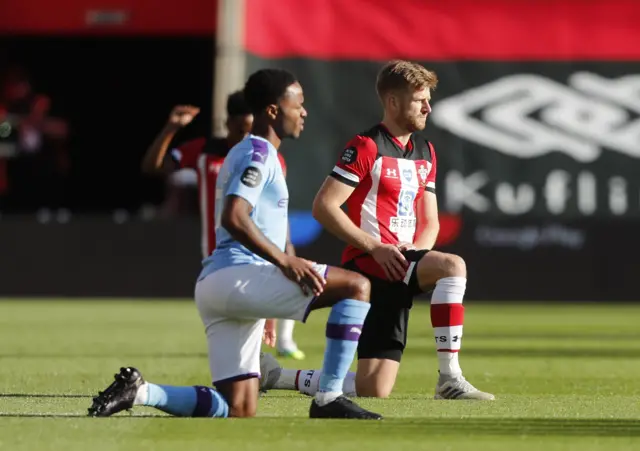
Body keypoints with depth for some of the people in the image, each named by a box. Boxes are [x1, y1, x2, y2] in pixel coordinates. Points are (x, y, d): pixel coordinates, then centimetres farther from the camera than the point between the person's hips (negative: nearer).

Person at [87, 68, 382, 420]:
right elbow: (234, 217, -19)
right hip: (239, 275, -10)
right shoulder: (258, 152, -4)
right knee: (357, 286, -14)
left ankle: (139, 391, -3)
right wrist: (284, 260, -20)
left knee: (238, 411, 6)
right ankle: (329, 400, -17)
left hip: (214, 285, 10)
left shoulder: (251, 152, 27)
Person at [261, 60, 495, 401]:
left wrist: (417, 250, -2)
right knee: (452, 266, -32)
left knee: (374, 390, -1)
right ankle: (450, 379, -27)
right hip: (369, 265, -8)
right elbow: (323, 207, -11)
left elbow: (429, 222, 21)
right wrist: (374, 247, -17)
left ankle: (277, 377, 20)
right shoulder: (366, 147, -7)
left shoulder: (425, 152, 18)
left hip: (399, 272, 8)